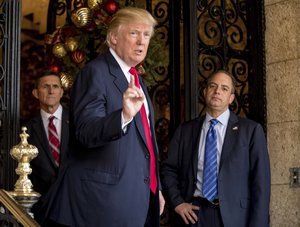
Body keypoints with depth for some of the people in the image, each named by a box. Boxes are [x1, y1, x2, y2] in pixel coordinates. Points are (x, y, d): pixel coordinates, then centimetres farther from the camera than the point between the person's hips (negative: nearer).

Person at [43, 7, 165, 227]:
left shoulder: (136, 80, 15)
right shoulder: (95, 72, -11)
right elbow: (85, 132, -22)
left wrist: (155, 188, 17)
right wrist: (124, 116, -39)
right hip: (104, 197, -8)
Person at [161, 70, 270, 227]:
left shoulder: (251, 130, 2)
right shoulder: (185, 130, 9)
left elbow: (260, 182, -2)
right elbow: (168, 169, 13)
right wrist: (176, 202, -3)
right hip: (192, 214, 2)